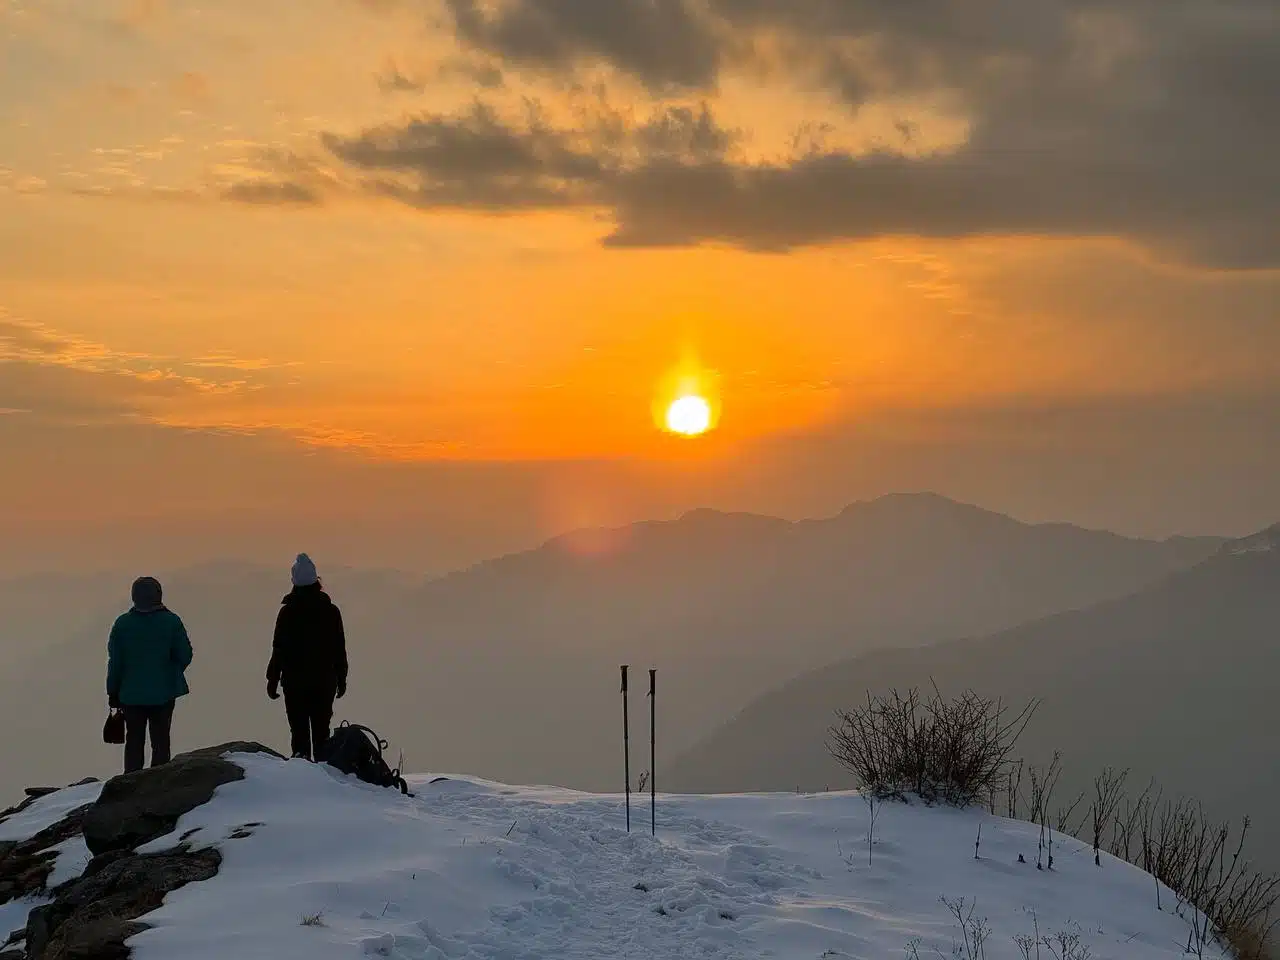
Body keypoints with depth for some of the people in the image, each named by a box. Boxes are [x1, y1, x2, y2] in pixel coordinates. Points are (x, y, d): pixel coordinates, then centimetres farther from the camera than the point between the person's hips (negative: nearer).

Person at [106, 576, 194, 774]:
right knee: (161, 742, 7)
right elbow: (185, 655, -7)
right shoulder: (171, 621, -8)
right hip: (163, 693, -1)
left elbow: (115, 661, -2)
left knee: (134, 743, 11)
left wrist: (113, 692, 6)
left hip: (132, 693, 1)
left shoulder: (122, 623, -5)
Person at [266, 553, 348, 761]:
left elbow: (279, 649, -7)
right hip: (325, 681, 2)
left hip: (295, 681, -2)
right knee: (321, 731, 10)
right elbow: (340, 649, 5)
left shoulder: (287, 612, -8)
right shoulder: (331, 610, 0)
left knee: (299, 730, 2)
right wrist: (341, 679, 14)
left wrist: (272, 679, 2)